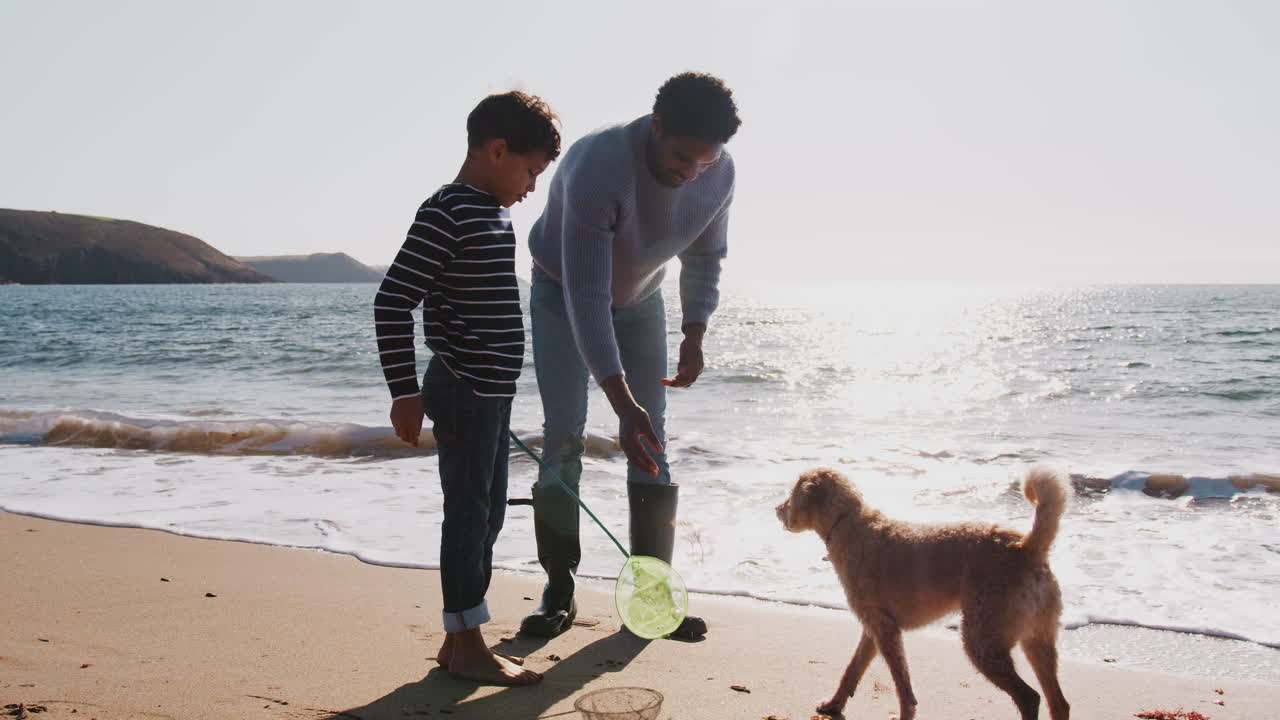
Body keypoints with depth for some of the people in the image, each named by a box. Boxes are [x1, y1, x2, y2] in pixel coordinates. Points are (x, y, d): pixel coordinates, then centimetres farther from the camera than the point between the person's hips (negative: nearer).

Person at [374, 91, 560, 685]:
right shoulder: (447, 213, -15)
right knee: (469, 512, -1)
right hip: (463, 392, -10)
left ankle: (460, 639, 25)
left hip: (491, 392, 10)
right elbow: (392, 301, -19)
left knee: (486, 515, 14)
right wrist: (404, 391, -19)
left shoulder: (493, 215, 15)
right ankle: (466, 643, 10)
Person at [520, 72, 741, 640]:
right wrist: (623, 404, -45)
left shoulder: (718, 173, -19)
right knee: (563, 434, -11)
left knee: (653, 439, -3)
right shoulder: (597, 167, -38)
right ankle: (558, 589, -1)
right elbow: (585, 295, -41)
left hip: (640, 300, 4)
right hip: (563, 295, -4)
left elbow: (704, 259, 0)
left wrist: (694, 335, -15)